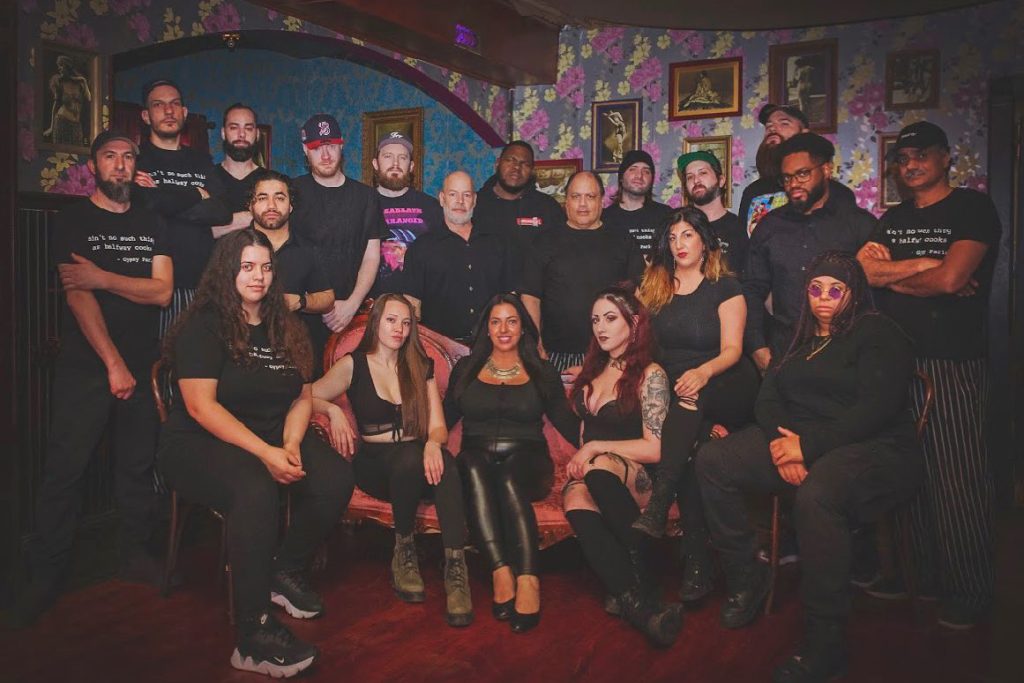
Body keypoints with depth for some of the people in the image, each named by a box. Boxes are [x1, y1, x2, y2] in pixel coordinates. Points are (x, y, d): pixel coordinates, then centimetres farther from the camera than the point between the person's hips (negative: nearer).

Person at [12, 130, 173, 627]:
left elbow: (162, 291, -1)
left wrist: (102, 277, -14)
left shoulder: (151, 225, 11)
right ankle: (47, 574, 8)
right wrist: (113, 363, -16)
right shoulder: (73, 222, 1)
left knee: (139, 465, 7)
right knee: (65, 469, -2)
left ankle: (136, 554, 21)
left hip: (142, 366, 3)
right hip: (85, 367, -3)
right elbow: (78, 296, -10)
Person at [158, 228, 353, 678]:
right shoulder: (203, 326, -7)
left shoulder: (285, 329, 12)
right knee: (256, 491, -37)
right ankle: (253, 634, -27)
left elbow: (302, 397, 10)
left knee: (336, 478, -22)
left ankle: (286, 571, 3)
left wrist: (291, 445, -12)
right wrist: (265, 453, -24)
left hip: (275, 438, 6)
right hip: (200, 443, -5)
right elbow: (200, 406, -16)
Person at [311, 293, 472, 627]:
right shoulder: (353, 365, 8)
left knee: (442, 461, -35)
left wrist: (433, 443, -17)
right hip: (374, 463, -2)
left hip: (416, 460, 2)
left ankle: (456, 567, -39)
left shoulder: (421, 367, 15)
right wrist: (333, 410, -14)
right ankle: (404, 551, -16)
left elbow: (438, 427, 6)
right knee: (410, 456, -37)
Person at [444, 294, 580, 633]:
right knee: (473, 467, -34)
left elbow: (567, 423, 8)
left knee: (510, 478, -35)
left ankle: (527, 580, -44)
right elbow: (445, 418, 15)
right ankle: (502, 571, -39)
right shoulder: (466, 369, 19)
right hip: (476, 460, 1)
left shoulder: (543, 373, 16)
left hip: (527, 462, -1)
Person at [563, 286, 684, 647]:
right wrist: (577, 458, 7)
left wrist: (595, 449, -10)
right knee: (575, 499, -34)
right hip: (589, 473, 4)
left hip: (636, 478, -4)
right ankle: (639, 602, -44)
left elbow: (655, 448, -7)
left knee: (598, 469, -40)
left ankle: (635, 586, -32)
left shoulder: (649, 374, 0)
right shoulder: (593, 370, 20)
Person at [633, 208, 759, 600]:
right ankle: (697, 562, -28)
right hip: (673, 392, 3)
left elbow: (732, 350, -7)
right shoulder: (653, 286, 14)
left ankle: (657, 511, -43)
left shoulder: (725, 287, 3)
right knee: (688, 451, -29)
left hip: (727, 388, -3)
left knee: (689, 398, -38)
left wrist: (702, 374, -27)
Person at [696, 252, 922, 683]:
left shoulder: (878, 334, -1)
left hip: (872, 448, -7)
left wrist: (808, 445, -20)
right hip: (795, 440, 7)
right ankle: (745, 579, -4)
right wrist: (780, 441, -10)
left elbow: (877, 408, -13)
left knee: (815, 495, -39)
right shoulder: (801, 336, 19)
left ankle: (823, 647, -26)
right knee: (712, 461, -13)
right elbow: (768, 397, 12)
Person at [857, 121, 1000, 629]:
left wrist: (890, 274, 0)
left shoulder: (973, 209, -1)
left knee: (958, 479, 0)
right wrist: (925, 266, -11)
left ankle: (969, 591, 14)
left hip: (951, 362, -5)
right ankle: (919, 573, 23)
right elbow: (861, 269, 0)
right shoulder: (893, 219, 16)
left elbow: (951, 279, -15)